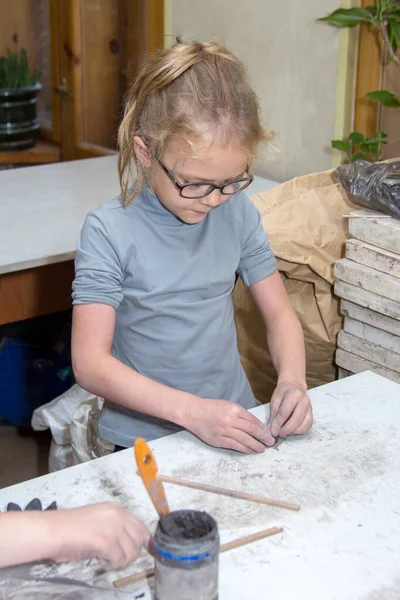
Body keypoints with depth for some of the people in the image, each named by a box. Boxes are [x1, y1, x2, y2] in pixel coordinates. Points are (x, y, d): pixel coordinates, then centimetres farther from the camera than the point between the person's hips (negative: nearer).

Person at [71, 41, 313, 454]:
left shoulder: (237, 212, 1)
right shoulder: (109, 231, -12)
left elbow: (279, 312, 8)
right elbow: (90, 364, -16)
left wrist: (292, 380, -11)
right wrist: (193, 410, -25)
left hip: (235, 425, 3)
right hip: (143, 440, -3)